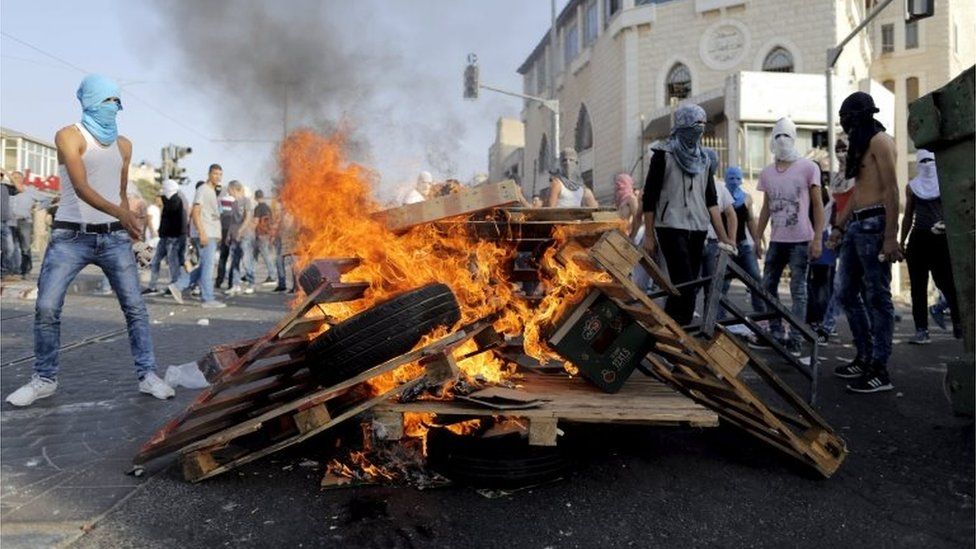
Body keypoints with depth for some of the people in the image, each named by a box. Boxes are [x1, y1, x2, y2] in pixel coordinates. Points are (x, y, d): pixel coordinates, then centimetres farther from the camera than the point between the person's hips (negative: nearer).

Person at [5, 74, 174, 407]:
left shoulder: (123, 145, 13)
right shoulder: (69, 136, -4)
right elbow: (80, 186, -18)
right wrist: (119, 212, -33)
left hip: (114, 236, 4)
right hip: (71, 236, -3)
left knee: (135, 307, -2)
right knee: (47, 307, -5)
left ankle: (147, 375, 5)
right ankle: (44, 379, 11)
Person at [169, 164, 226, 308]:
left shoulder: (213, 192, 20)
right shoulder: (203, 190, -8)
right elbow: (195, 212, -15)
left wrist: (218, 234, 21)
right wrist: (202, 233, -22)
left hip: (213, 235, 9)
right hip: (206, 235, -9)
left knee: (205, 266, 12)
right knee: (208, 266, -6)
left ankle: (178, 286, 17)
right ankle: (208, 299, -2)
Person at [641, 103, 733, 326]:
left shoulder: (705, 158, 15)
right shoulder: (664, 154, -1)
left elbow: (711, 200, 13)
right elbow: (649, 197, -3)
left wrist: (723, 237, 6)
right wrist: (648, 236, -6)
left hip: (698, 230, 6)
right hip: (672, 227, -6)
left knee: (690, 286, 5)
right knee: (685, 286, -15)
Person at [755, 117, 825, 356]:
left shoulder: (808, 167, -2)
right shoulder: (767, 172, 11)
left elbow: (818, 206, -3)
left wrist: (817, 239, -10)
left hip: (800, 240, -5)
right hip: (776, 240, 5)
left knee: (798, 290, -2)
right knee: (768, 286, 8)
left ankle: (794, 339, 3)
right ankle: (776, 333, 20)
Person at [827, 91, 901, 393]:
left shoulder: (880, 141, -5)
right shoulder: (860, 145, 22)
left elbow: (891, 190, -14)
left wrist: (890, 236, -20)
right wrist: (838, 226, 20)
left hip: (874, 224, -10)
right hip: (855, 226, 10)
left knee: (877, 297, -7)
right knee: (846, 293, 11)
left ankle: (879, 370, -2)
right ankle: (864, 358, 20)